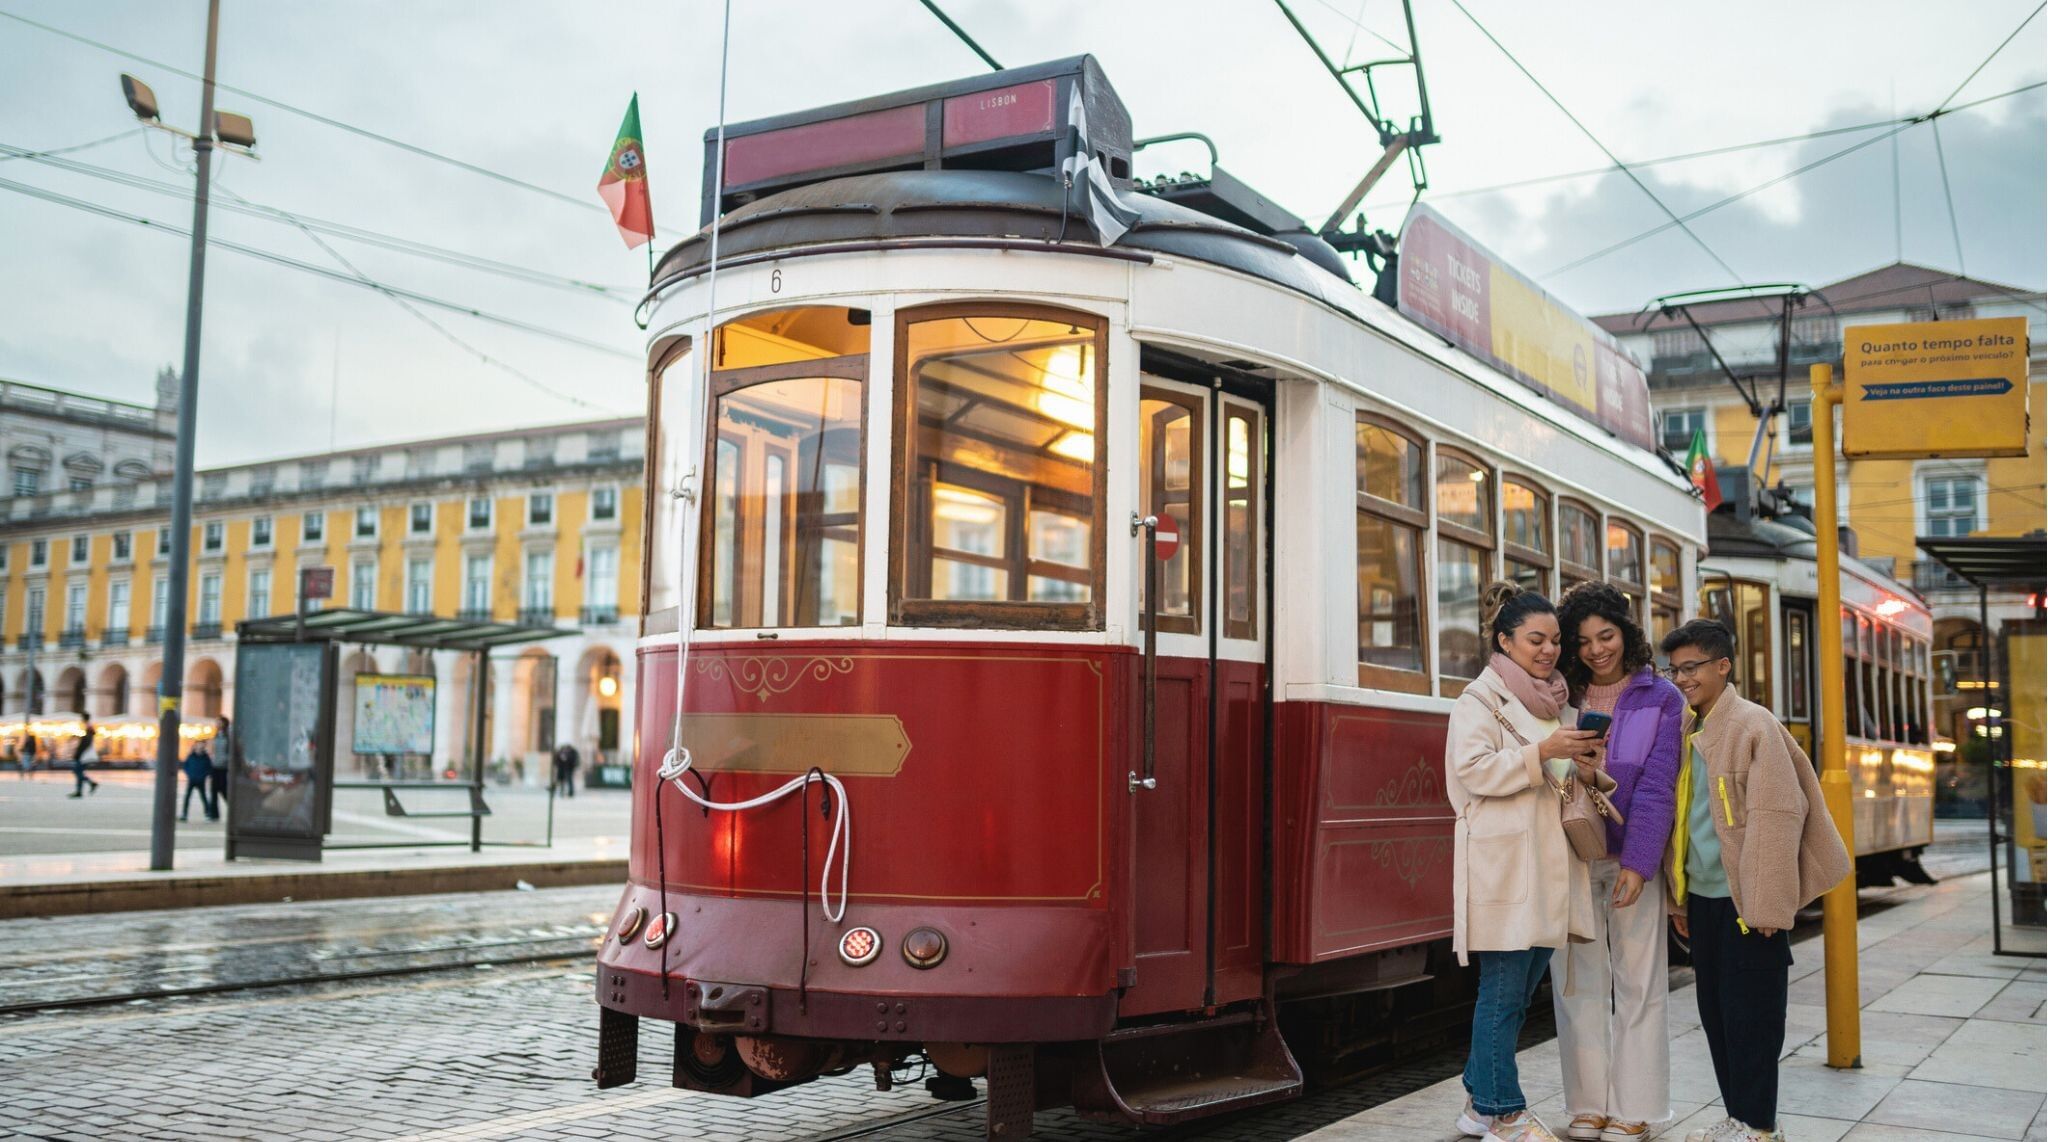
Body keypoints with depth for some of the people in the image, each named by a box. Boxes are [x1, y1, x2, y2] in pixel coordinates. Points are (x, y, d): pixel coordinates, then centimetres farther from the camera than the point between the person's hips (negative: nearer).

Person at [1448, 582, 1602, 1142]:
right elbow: (1472, 768, -16)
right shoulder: (1482, 697, -4)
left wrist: (1580, 760, 7)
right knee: (1504, 991, -3)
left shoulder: (1555, 698, 19)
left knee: (1520, 989, 12)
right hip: (1504, 861, -8)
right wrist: (1542, 753, -21)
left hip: (1549, 861, 8)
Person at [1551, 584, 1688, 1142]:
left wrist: (1637, 863, -13)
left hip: (1632, 857, -2)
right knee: (1577, 983, 5)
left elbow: (1656, 787, -6)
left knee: (1637, 985, 3)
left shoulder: (1661, 699, 0)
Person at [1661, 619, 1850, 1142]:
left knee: (1750, 1015, 0)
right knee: (1715, 1012, 12)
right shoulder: (1686, 734, 12)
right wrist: (1678, 898, 14)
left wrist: (1767, 903, -18)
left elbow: (1776, 816, -15)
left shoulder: (1753, 725, -10)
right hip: (1704, 898, 7)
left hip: (1746, 899, -7)